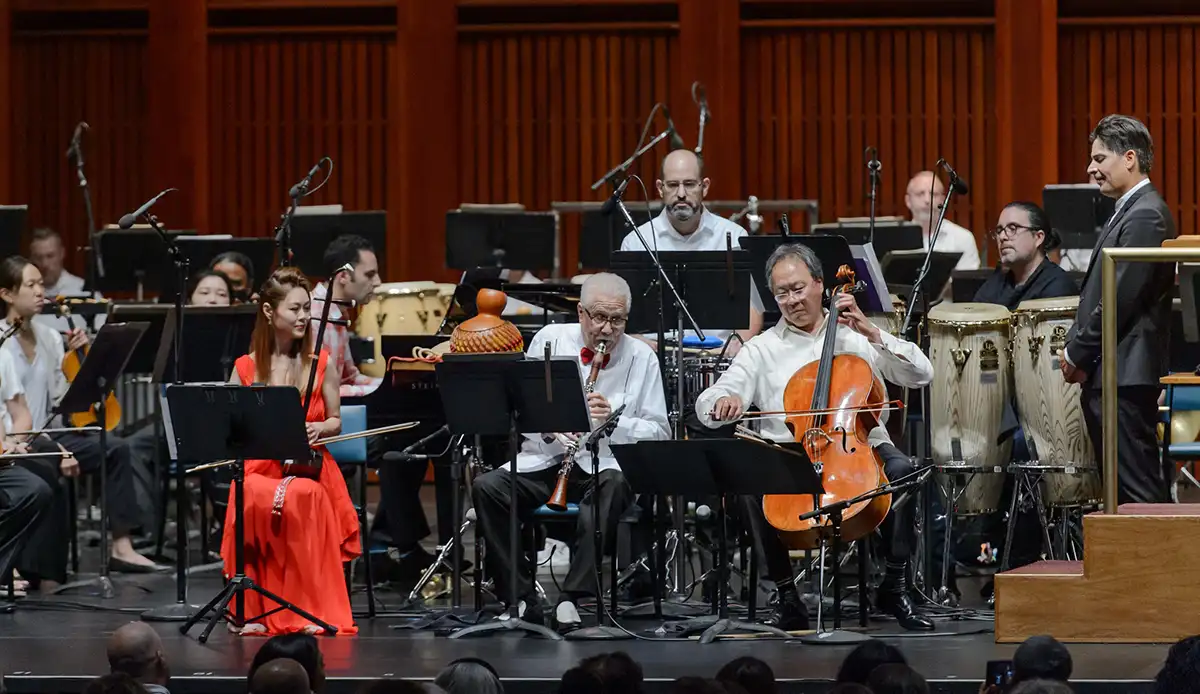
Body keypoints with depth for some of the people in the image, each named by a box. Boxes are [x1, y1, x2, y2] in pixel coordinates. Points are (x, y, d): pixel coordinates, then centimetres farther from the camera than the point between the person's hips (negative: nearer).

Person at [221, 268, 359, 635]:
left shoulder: (320, 363, 7)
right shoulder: (246, 368, 6)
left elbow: (335, 421, 12)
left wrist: (319, 429, -10)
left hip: (309, 467, 0)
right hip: (259, 467, 0)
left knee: (304, 497, -38)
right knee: (254, 499, -37)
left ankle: (310, 608, -28)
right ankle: (255, 611, -21)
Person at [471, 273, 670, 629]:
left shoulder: (642, 358, 5)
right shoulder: (550, 339, 8)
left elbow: (659, 433, 2)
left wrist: (614, 421, -15)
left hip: (605, 463, -2)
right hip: (544, 458, 2)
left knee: (614, 487, -39)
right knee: (487, 487, -26)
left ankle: (573, 598, -37)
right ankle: (522, 599, -23)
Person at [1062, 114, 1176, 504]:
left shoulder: (1146, 216, -14)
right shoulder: (1131, 211, 18)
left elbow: (1121, 297, -19)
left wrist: (1077, 354, -11)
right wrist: (1076, 350, 9)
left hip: (1125, 373, -11)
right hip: (1109, 375, 11)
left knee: (1140, 491, -10)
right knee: (1123, 489, 12)